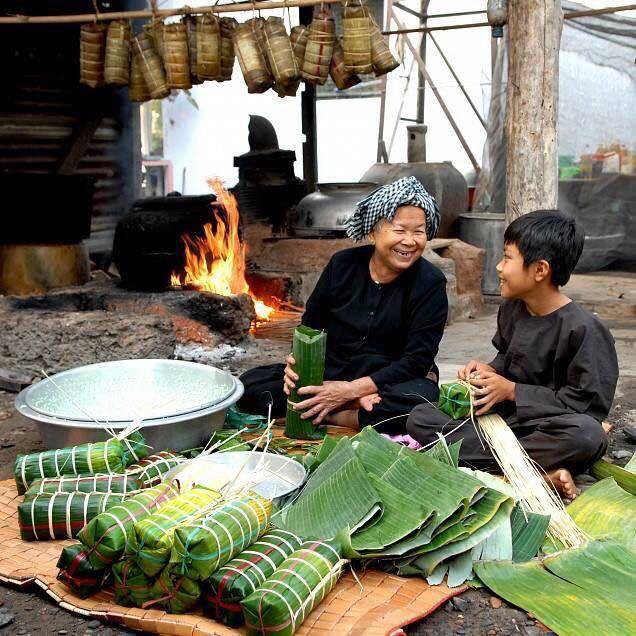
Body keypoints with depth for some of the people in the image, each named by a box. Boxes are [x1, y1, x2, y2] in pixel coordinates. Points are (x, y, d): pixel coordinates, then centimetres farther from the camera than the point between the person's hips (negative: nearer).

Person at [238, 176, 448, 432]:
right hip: (329, 372, 3)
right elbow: (310, 325, 9)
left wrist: (350, 390, -25)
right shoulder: (343, 264, -1)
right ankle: (356, 406, -19)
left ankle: (327, 415, -19)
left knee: (417, 400, -38)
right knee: (249, 385, -15)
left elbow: (416, 360, -15)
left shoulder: (430, 283, -10)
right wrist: (299, 362, -15)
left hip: (388, 382, -3)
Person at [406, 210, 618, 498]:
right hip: (502, 414, 7)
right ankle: (539, 471, -25)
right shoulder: (512, 309, 5)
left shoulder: (583, 328, -16)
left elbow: (587, 403, -18)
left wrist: (512, 391, -16)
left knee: (588, 434, -40)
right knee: (419, 418, -14)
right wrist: (490, 370, -2)